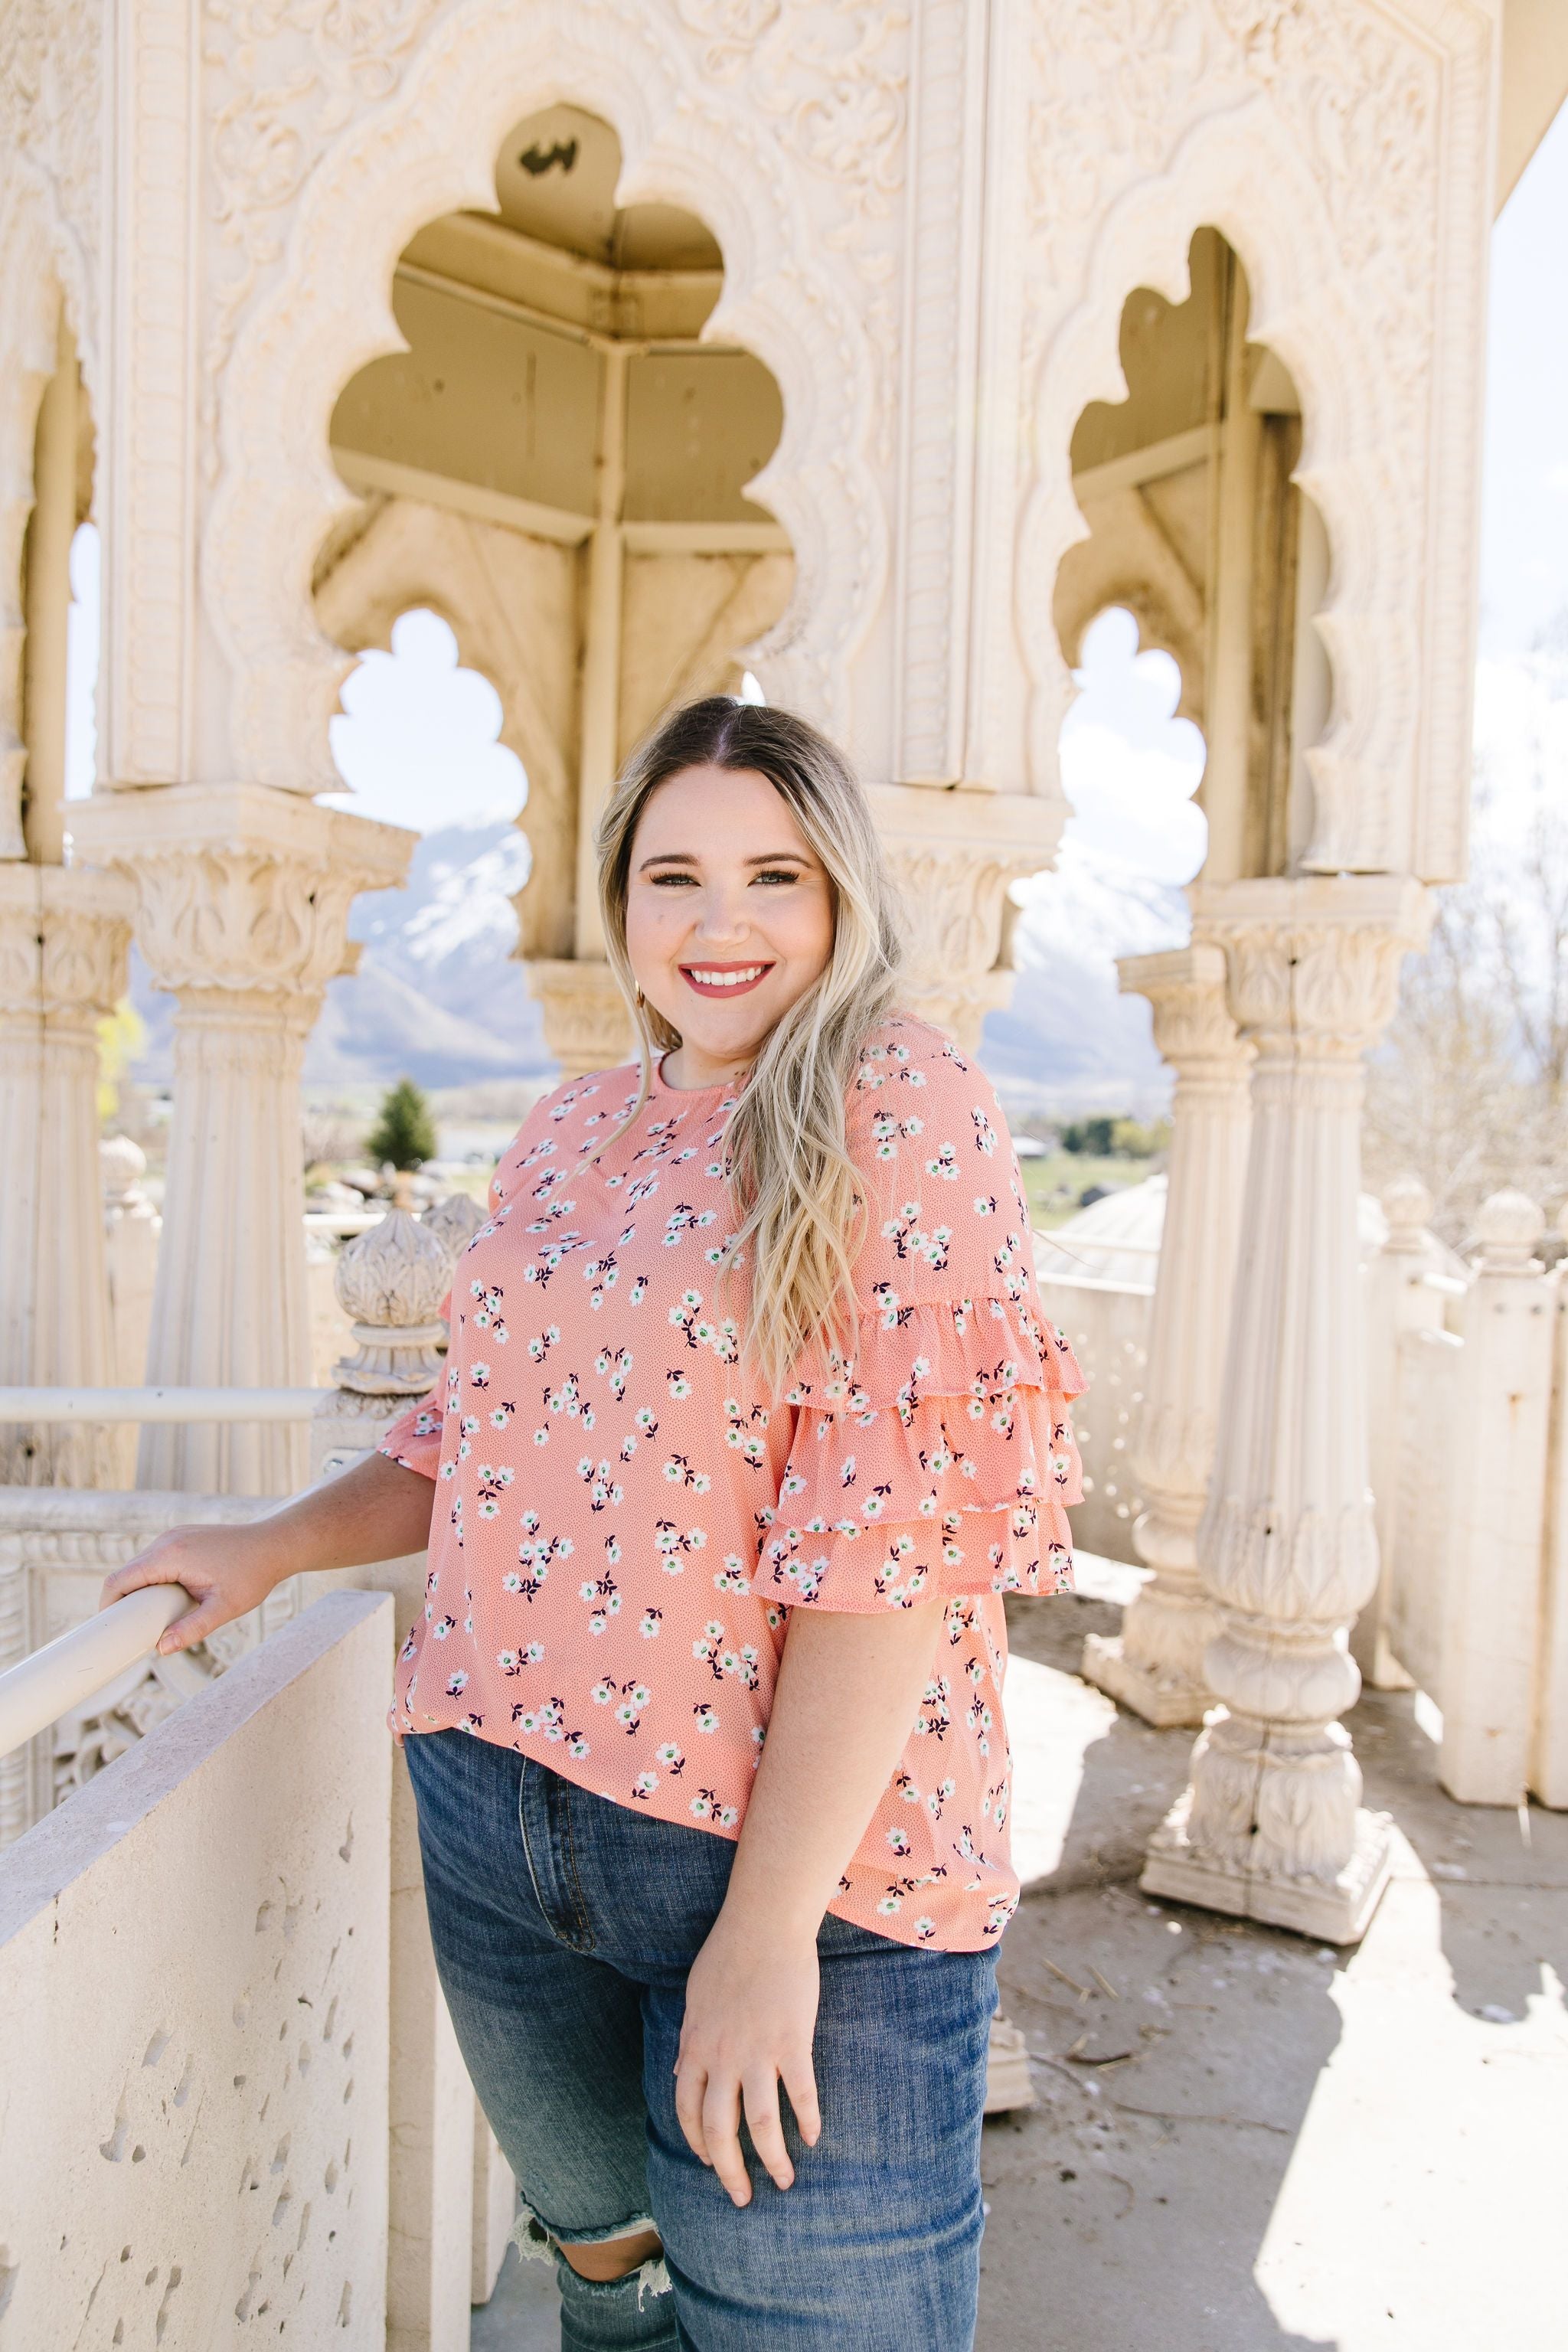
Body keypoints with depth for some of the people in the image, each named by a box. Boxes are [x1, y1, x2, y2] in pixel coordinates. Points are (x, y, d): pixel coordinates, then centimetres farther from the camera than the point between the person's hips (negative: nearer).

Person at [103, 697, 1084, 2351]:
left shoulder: (899, 1109, -11)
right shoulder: (566, 1139, 8)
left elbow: (897, 1519, -19)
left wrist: (770, 1921, -21)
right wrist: (279, 1545, 10)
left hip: (795, 1847, -6)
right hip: (493, 1812, 6)